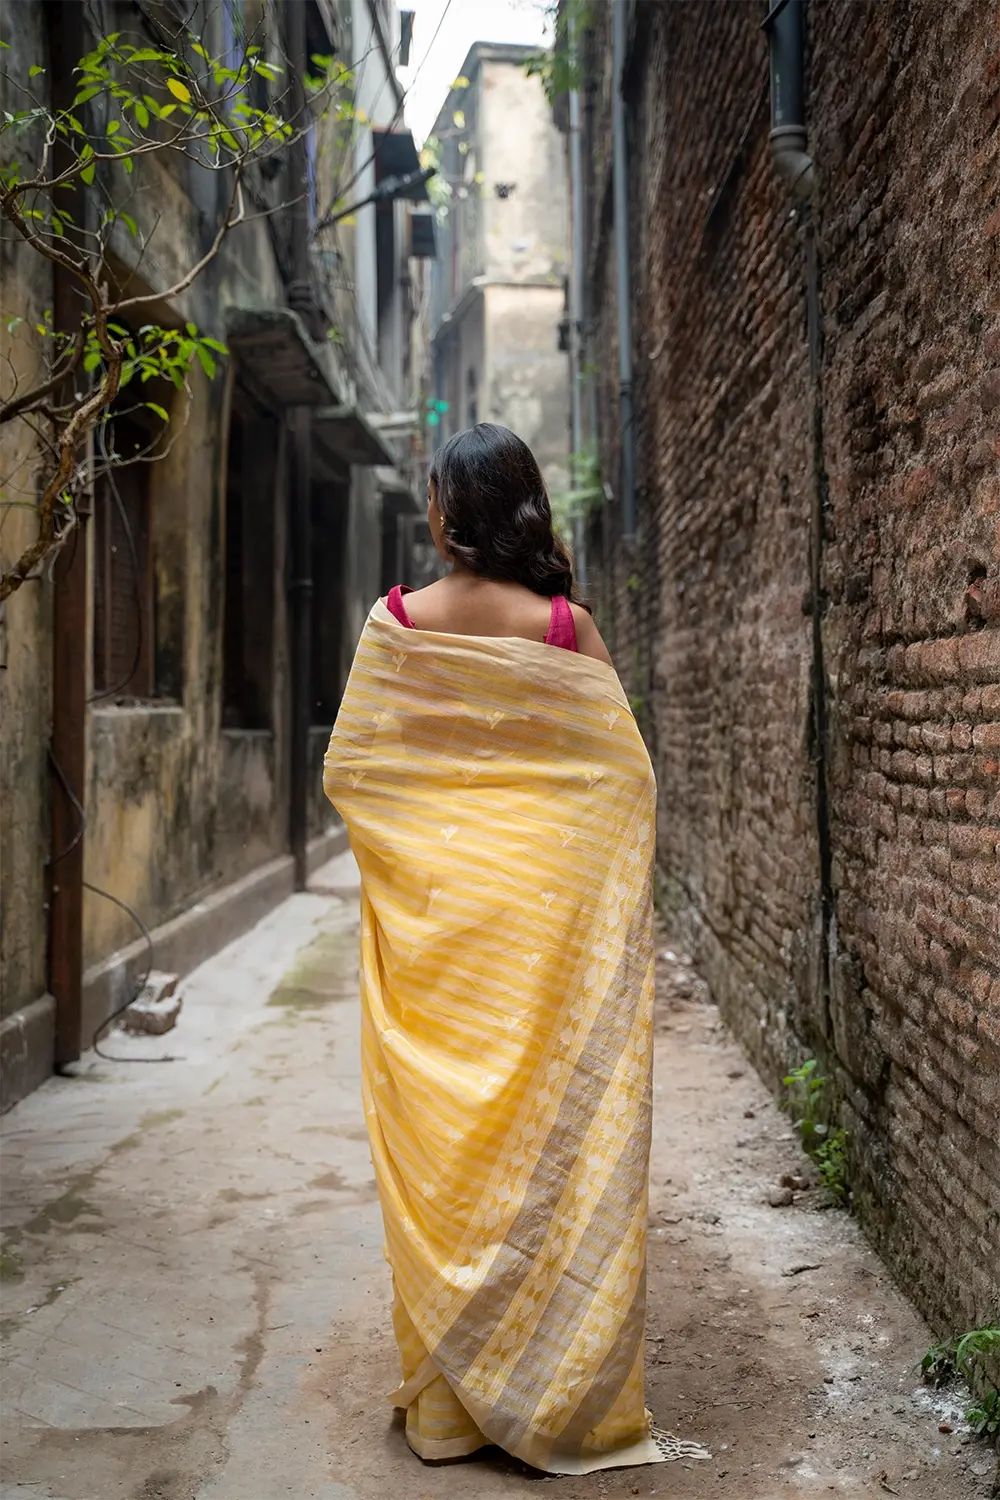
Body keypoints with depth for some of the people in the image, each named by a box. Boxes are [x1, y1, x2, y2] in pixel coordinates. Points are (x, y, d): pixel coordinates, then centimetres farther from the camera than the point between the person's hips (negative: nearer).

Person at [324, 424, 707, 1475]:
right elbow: (625, 772, -3)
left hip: (428, 910, 0)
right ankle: (558, 1389, 16)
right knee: (550, 1127, 8)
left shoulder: (398, 622, -3)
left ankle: (446, 1397, 18)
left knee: (439, 1141, 8)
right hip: (543, 904, 0)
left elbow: (344, 770, 0)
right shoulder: (564, 627, -4)